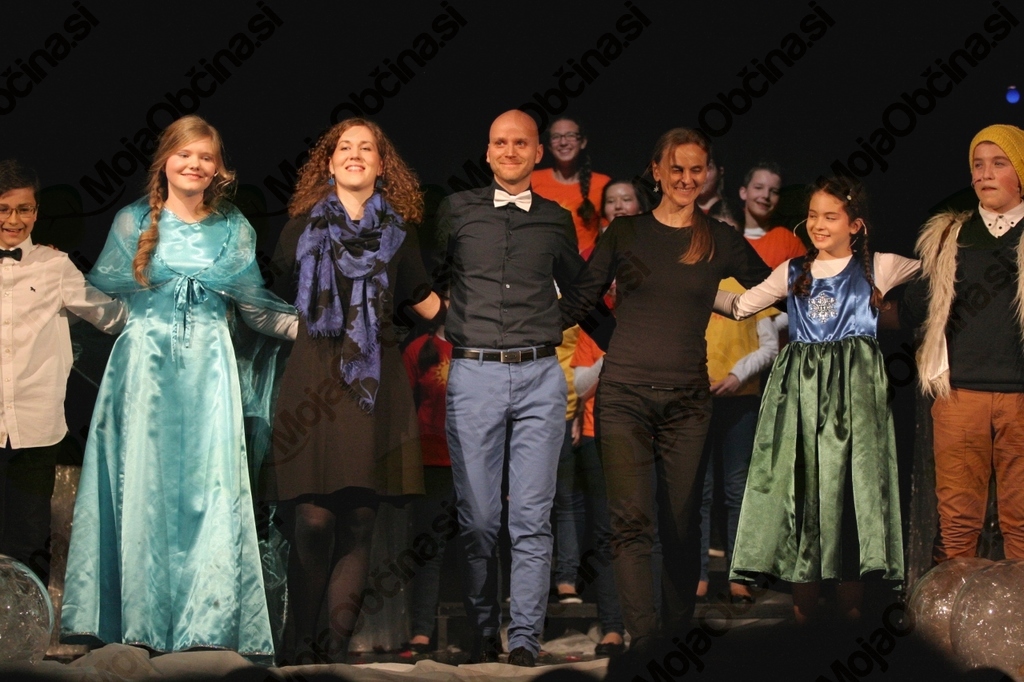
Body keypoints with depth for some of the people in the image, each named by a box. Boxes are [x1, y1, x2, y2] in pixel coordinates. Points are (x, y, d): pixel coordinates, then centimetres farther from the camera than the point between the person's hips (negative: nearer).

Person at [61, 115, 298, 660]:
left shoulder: (234, 228, 9)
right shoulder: (134, 222, 5)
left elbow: (255, 303, 11)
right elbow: (100, 293, 4)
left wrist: (308, 325, 1)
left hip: (209, 366, 1)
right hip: (145, 364, -1)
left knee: (211, 485, -3)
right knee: (144, 483, 0)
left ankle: (216, 615, 1)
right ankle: (140, 613, 7)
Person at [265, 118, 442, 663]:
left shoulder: (397, 230, 15)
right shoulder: (304, 225, 12)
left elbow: (425, 302, 19)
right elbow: (278, 301, 16)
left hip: (375, 382, 1)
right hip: (314, 377, -1)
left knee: (360, 518, -3)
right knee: (313, 516, -10)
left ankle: (338, 644, 3)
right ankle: (303, 641, 4)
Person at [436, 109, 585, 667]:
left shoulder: (557, 220, 13)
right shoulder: (457, 210, 9)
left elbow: (577, 291, 27)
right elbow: (428, 279, 20)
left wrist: (556, 327, 16)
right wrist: (443, 325, 12)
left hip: (539, 376, 1)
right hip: (473, 374, -1)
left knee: (532, 517, -3)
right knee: (477, 517, 1)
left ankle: (525, 641, -1)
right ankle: (483, 635, 9)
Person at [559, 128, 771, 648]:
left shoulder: (721, 241, 7)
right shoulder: (624, 233, 5)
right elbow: (578, 301, 9)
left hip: (687, 400, 2)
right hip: (624, 394, -1)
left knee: (682, 523, 5)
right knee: (632, 521, -13)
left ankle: (678, 635, 14)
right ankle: (644, 641, -17)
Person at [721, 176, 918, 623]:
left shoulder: (878, 268, 9)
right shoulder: (793, 272, 16)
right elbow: (739, 306, 16)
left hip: (854, 387, -3)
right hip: (800, 386, 3)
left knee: (850, 485, -7)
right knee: (800, 487, -1)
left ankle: (851, 605, -1)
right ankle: (803, 607, 4)